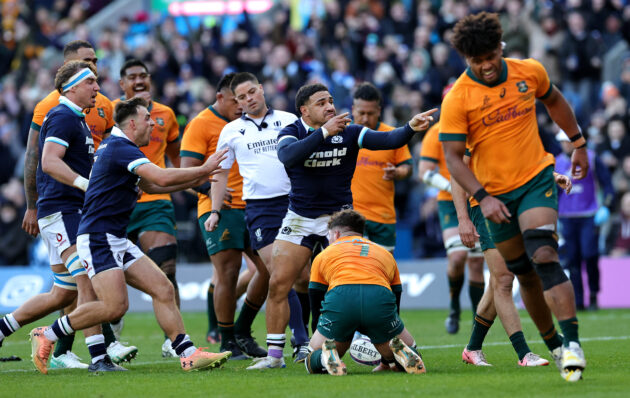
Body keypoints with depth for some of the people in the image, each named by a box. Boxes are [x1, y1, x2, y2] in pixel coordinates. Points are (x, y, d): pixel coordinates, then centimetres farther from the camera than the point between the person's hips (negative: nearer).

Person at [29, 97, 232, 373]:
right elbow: (162, 177, -25)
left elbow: (150, 185, 29)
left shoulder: (116, 146, 19)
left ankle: (188, 355, -4)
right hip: (97, 239, -11)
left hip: (117, 241, 11)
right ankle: (47, 335, -3)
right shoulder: (121, 148, -14)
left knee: (163, 289, 0)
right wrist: (204, 169, -13)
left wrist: (193, 181, 19)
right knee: (115, 306, -18)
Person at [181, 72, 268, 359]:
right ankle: (227, 343, 0)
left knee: (269, 267, 1)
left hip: (250, 206, 7)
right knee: (228, 273, -10)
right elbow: (187, 170, -11)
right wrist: (210, 189, -27)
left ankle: (242, 331, 16)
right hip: (220, 209, -7)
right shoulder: (201, 124, -4)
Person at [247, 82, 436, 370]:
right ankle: (275, 354, 6)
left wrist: (410, 128, -37)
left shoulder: (348, 133, -5)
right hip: (299, 218, 1)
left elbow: (386, 140, -17)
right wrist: (324, 132, -38)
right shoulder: (292, 133, -6)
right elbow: (287, 155, -29)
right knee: (278, 284, -4)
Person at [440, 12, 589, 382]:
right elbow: (453, 157, -12)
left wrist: (579, 144, 23)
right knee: (522, 271, 8)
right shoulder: (457, 99, -12)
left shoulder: (530, 72, -3)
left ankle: (572, 344, -26)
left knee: (544, 258, -20)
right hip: (494, 195, 1)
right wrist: (483, 198, -22)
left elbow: (554, 100, 19)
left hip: (536, 180, -1)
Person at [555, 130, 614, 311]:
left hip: (589, 216, -3)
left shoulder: (591, 159, 2)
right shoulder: (557, 163, 9)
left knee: (589, 255, -15)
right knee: (572, 259, -1)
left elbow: (607, 183, 5)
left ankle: (593, 295, 1)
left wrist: (605, 206, -8)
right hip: (567, 218, 3)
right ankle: (577, 301, 3)